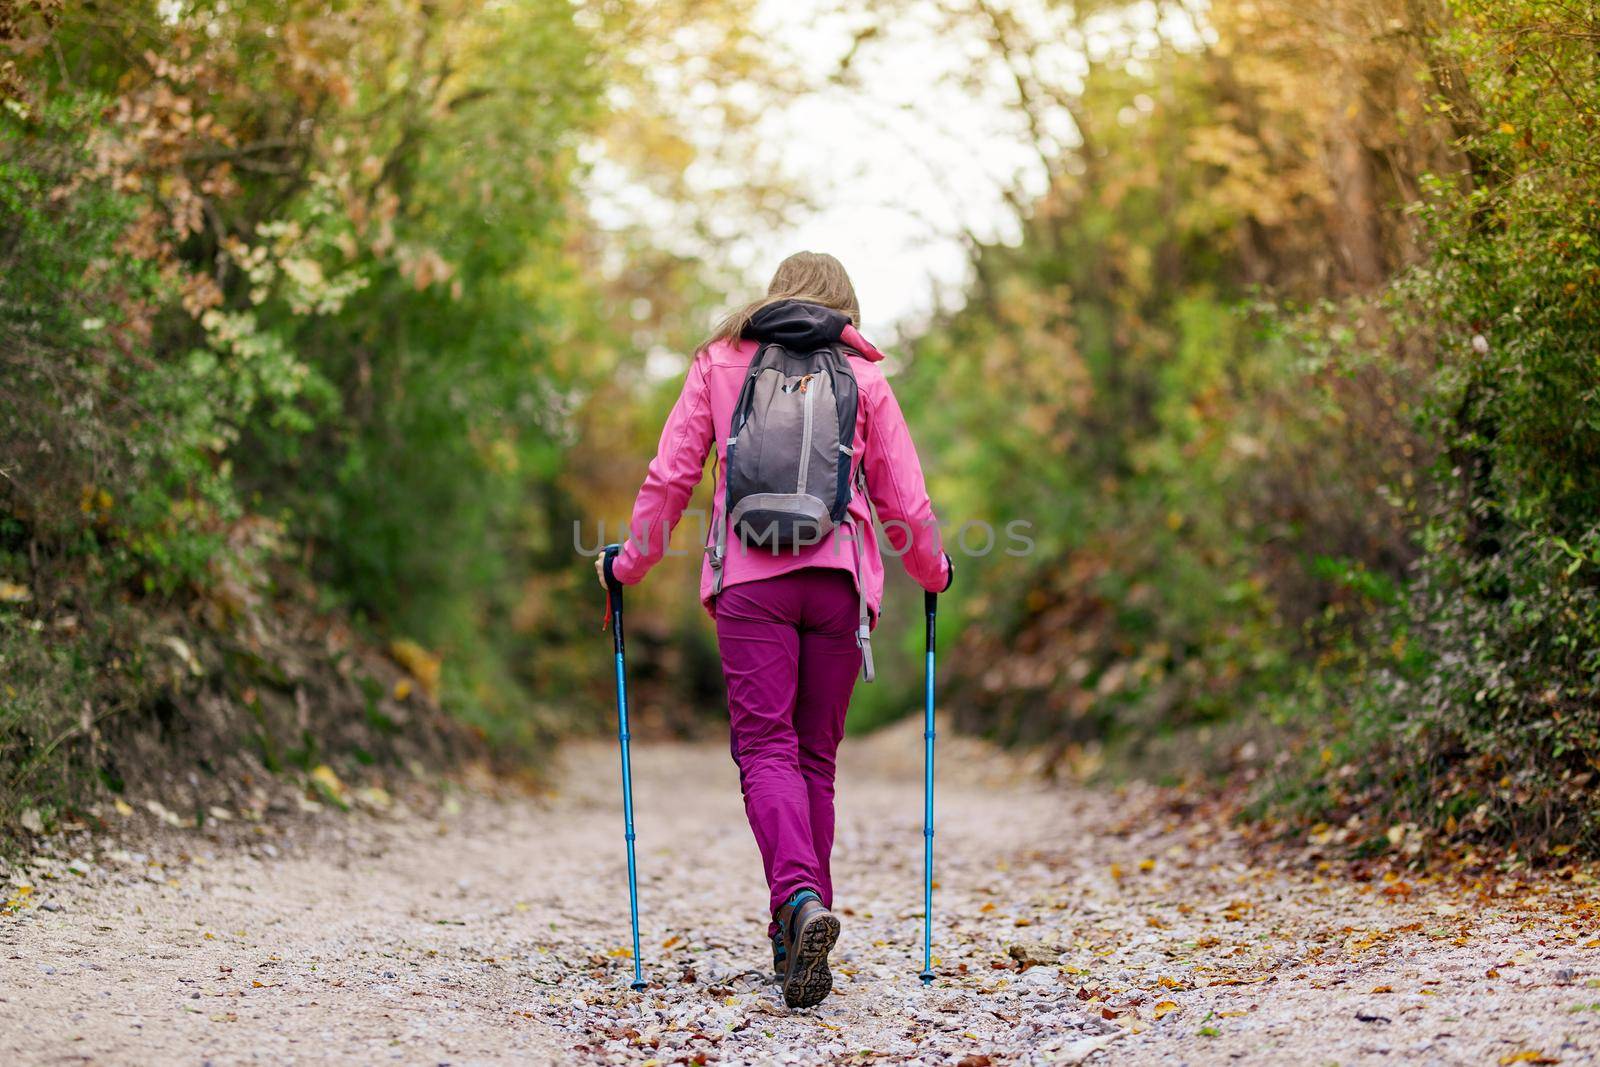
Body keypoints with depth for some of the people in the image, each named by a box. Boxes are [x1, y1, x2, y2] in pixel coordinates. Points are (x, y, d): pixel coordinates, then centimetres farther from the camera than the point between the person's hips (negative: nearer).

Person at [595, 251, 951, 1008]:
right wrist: (933, 571, 29)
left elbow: (670, 475, 8)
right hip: (839, 577, 1)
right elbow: (904, 499, 12)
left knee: (765, 747, -6)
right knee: (816, 754, 9)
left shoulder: (720, 364, 14)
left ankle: (799, 901, -31)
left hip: (749, 577, -1)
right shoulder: (862, 377, 13)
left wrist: (630, 563, 20)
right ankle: (797, 941, 10)